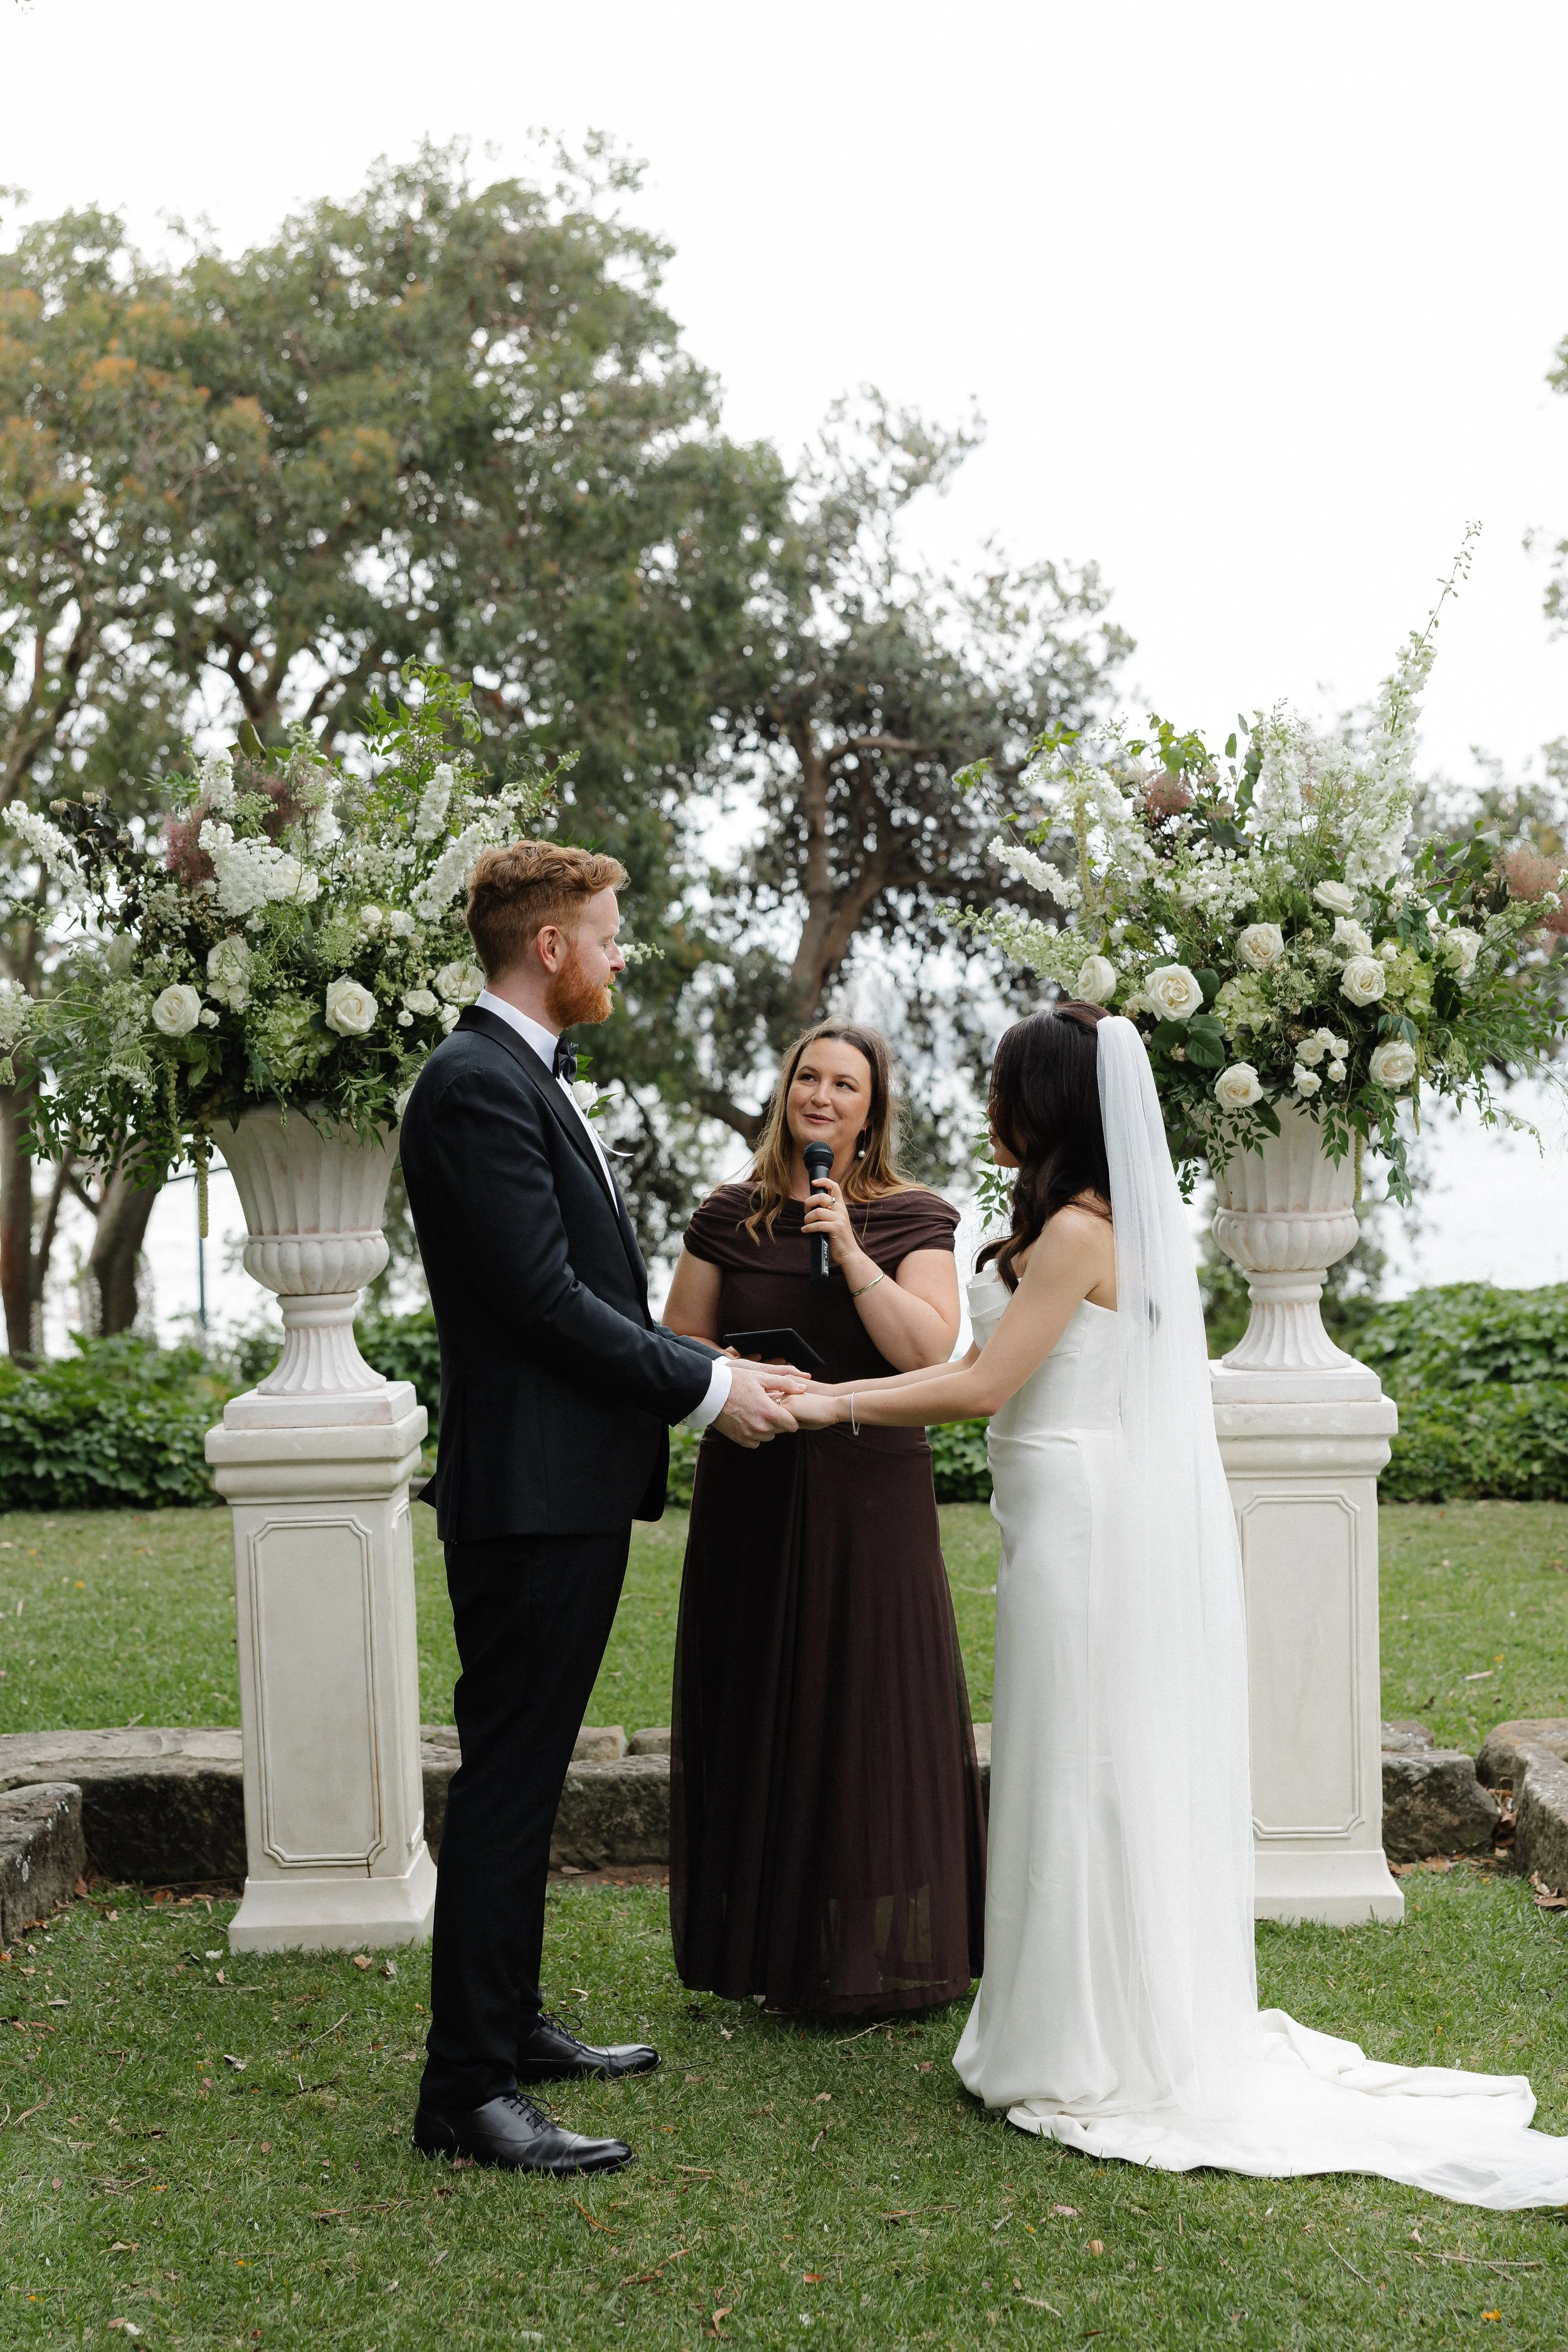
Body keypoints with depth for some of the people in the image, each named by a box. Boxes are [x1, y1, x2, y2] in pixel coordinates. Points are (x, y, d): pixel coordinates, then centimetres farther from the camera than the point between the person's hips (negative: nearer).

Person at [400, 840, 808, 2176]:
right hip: (530, 1495, -10)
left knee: (526, 1778, 17)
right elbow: (544, 1301, -21)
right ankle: (468, 2093, 2)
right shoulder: (480, 1085, -15)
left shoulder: (532, 1080, 17)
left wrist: (716, 1371, 9)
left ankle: (512, 2026, 29)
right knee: (506, 1783, -5)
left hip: (578, 1490, 10)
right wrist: (708, 1391, -12)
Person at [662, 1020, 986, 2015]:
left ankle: (870, 1954, 15)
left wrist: (851, 1251, -17)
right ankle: (765, 1943, 19)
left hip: (869, 1494, -2)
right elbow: (678, 1344, 10)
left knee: (872, 1707, 1)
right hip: (752, 1494, 2)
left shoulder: (914, 1218, 0)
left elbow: (933, 1351, -12)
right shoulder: (729, 1217, 6)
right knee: (759, 1704, 6)